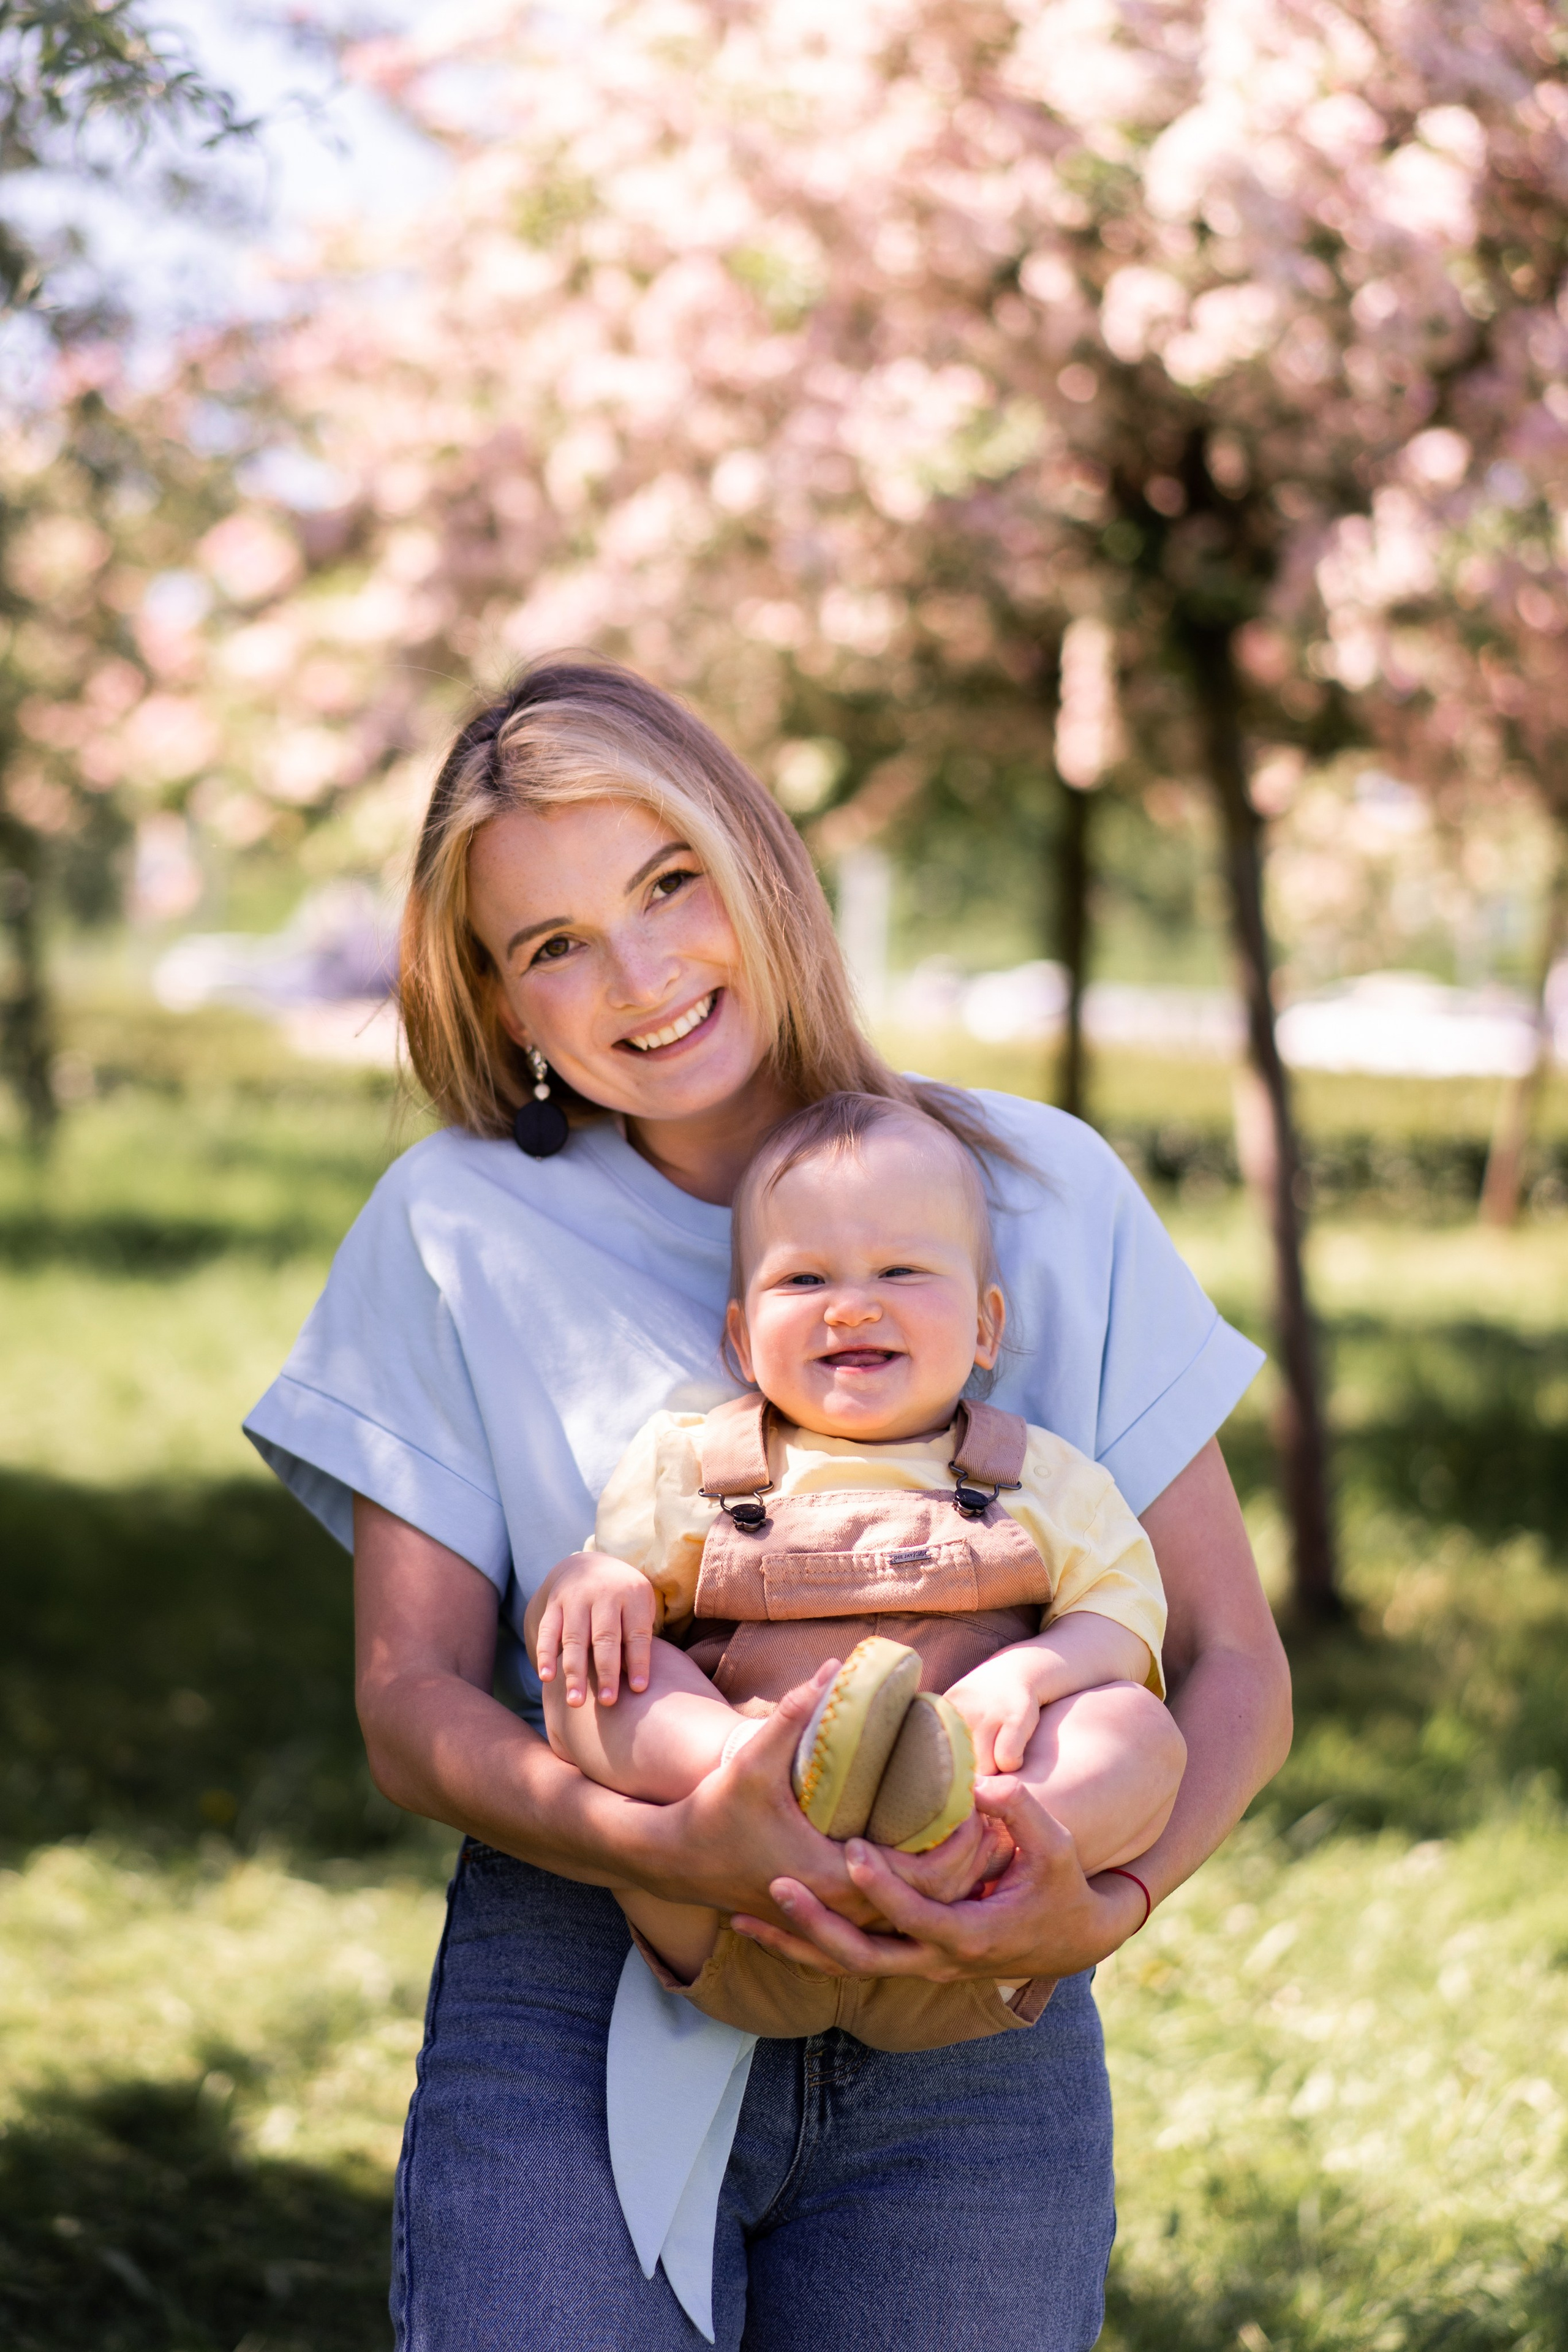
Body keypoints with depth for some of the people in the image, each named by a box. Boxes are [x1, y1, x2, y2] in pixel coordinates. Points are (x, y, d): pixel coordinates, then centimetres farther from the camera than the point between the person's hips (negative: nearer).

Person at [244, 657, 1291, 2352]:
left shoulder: (1046, 1194, 2)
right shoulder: (455, 1227, 1)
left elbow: (1234, 1668, 2)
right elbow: (412, 1708, -2)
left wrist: (1104, 1908, -18)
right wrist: (678, 1854, -21)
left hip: (968, 2056, 1)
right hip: (569, 2032, -1)